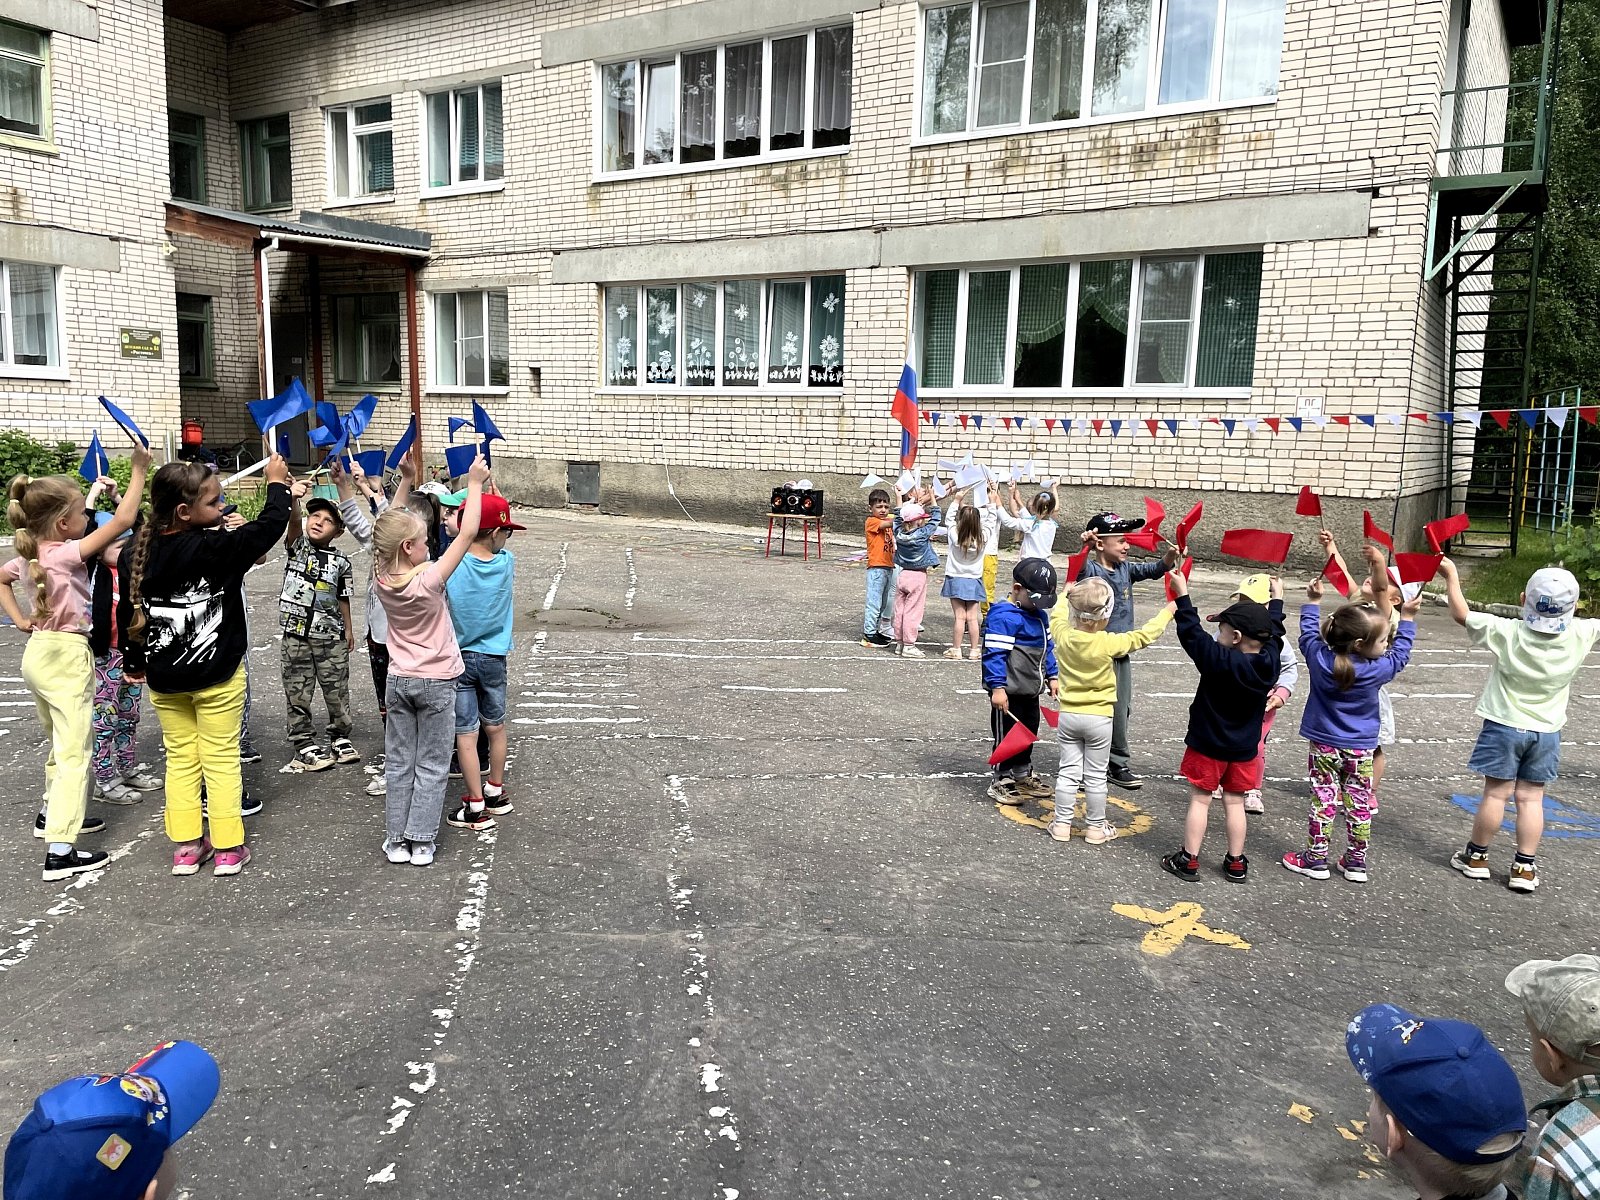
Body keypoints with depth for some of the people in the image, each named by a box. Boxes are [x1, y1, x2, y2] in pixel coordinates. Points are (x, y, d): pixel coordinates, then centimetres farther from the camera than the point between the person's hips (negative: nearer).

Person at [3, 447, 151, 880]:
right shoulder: (67, 553, -19)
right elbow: (122, 520, -21)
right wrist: (139, 470, -14)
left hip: (38, 653, 9)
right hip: (66, 656, -9)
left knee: (61, 742, 26)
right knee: (75, 752, -8)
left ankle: (54, 812, 44)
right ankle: (60, 850, -11)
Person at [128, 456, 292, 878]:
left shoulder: (146, 549, -1)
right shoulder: (215, 548, -19)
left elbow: (130, 608, 10)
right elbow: (270, 526, -10)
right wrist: (277, 484, 3)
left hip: (164, 677, 5)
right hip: (215, 674, -5)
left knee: (180, 759, 14)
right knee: (221, 760, 5)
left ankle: (186, 847, 20)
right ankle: (227, 848, 11)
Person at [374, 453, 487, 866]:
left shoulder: (383, 579, -8)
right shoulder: (429, 581, -23)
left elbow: (391, 528, 5)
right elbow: (467, 533, -22)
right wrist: (474, 483, -16)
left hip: (400, 680, 5)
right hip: (436, 682, -5)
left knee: (398, 763, 13)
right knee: (432, 766, 6)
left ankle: (396, 840, 19)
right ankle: (421, 842, 10)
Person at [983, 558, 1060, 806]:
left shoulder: (1040, 615, 11)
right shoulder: (1004, 616, -19)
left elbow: (1047, 648, 22)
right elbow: (994, 653, -23)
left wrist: (1052, 676, 18)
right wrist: (997, 687, -25)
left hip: (1031, 690, 9)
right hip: (1009, 691, -9)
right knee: (1006, 735, 1)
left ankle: (1023, 776, 34)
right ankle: (1002, 781, 12)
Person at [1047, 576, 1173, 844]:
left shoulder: (1063, 635, -10)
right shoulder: (1108, 644, -19)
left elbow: (1058, 615, 13)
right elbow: (1143, 636, -6)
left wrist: (1068, 593, 31)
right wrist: (1168, 611, 8)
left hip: (1068, 714, 3)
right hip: (1099, 717, -3)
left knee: (1068, 772, 11)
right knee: (1095, 776, 8)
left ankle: (1062, 824, 15)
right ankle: (1095, 827, 19)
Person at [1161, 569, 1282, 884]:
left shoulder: (1220, 661, -25)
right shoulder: (1270, 660, -8)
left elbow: (1193, 634, -20)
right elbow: (1273, 632, 9)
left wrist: (1182, 595, -13)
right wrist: (1277, 599, 26)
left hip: (1207, 746, -5)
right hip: (1243, 750, 5)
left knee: (1200, 801, 4)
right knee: (1234, 803, 14)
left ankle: (1188, 861, 9)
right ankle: (1236, 864, 22)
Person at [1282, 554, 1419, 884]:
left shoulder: (1319, 659, -14)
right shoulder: (1377, 670, -16)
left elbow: (1309, 632, 5)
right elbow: (1400, 653, 3)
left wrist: (1313, 601, 16)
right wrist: (1407, 618, 11)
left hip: (1323, 745, 1)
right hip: (1361, 749, 0)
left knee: (1323, 801, 6)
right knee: (1359, 804, 10)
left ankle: (1316, 859, 12)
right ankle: (1356, 862, 20)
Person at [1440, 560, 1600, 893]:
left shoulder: (1508, 633, -20)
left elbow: (1461, 614, -9)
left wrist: (1451, 574, 1)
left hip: (1505, 727, -2)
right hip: (1546, 732, 3)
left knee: (1496, 793, 6)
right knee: (1531, 797, 8)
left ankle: (1476, 856, 19)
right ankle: (1525, 867, 13)